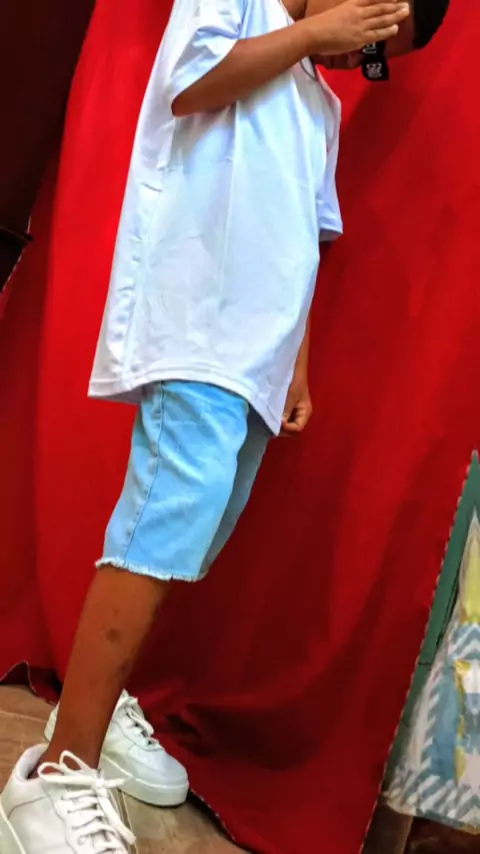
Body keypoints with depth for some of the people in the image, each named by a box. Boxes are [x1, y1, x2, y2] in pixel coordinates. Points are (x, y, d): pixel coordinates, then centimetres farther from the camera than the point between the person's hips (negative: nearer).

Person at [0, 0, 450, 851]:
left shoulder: (322, 108, 29)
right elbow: (191, 83, -9)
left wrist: (297, 359, 16)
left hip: (256, 345, 9)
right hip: (196, 321, -8)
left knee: (191, 533, 7)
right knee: (168, 524, -20)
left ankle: (96, 710, 19)